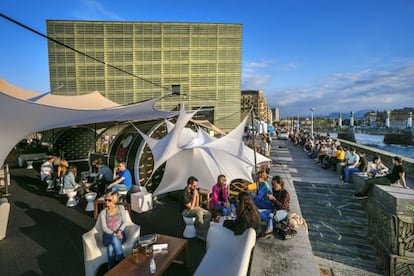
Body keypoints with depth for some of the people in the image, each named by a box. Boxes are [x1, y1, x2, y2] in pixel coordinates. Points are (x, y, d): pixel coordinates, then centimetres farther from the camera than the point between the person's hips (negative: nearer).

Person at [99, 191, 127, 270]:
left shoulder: (120, 208, 3)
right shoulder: (103, 212, 1)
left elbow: (124, 222, -1)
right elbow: (104, 228, -7)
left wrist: (119, 231, -19)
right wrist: (114, 233, -22)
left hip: (120, 233, 0)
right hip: (108, 236, 0)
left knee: (111, 248, -32)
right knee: (114, 239, -37)